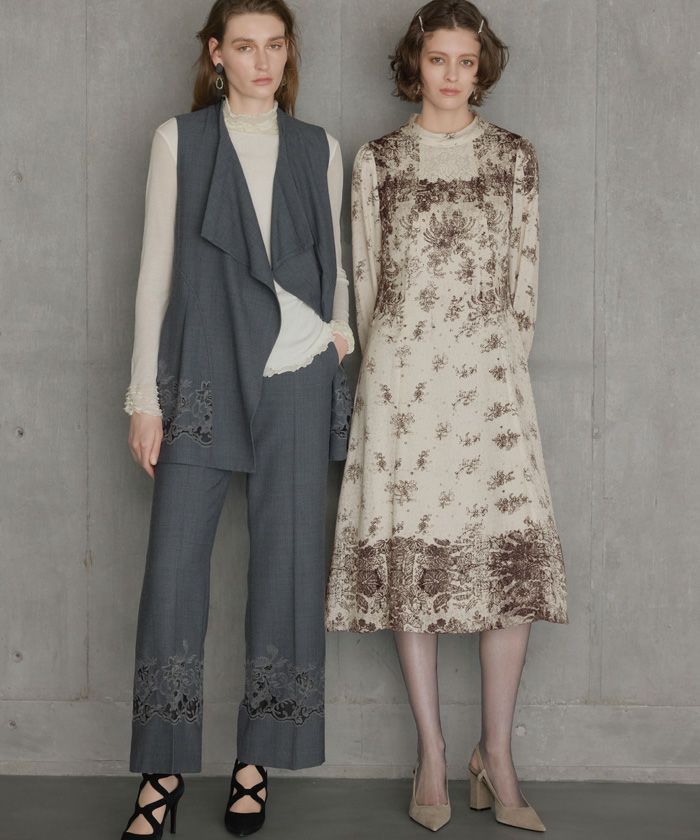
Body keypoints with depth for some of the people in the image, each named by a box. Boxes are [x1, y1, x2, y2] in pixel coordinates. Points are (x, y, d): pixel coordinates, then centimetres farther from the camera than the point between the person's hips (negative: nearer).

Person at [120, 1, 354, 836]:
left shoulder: (318, 149, 10)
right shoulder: (178, 140, 5)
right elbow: (156, 269, 3)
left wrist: (339, 336, 3)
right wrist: (144, 394, -1)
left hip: (295, 378, 2)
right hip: (201, 374, -1)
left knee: (287, 562, 2)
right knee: (173, 564, -3)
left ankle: (257, 760, 15)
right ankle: (164, 767, 9)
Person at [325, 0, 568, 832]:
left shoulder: (513, 157, 10)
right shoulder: (377, 161, 7)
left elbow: (523, 276, 11)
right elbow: (364, 277, 10)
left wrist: (510, 368, 8)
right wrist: (384, 371, 9)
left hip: (489, 370, 1)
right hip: (400, 370, 0)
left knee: (513, 552, -9)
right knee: (410, 553, 0)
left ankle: (496, 752, 4)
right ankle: (431, 751, 11)